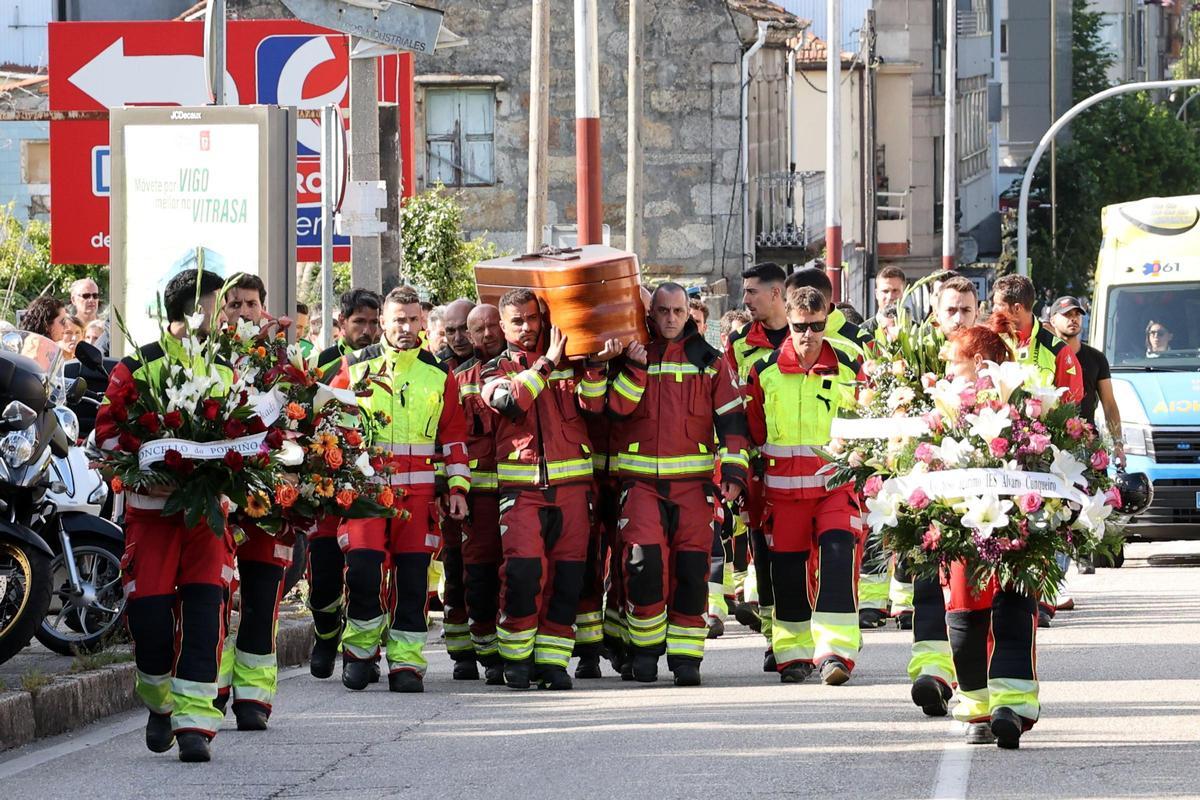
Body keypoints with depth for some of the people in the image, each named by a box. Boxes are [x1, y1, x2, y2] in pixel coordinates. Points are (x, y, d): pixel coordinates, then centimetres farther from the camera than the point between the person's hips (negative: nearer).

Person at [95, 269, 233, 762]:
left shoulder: (224, 370, 14)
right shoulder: (138, 368, 0)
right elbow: (108, 428, -5)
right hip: (152, 505, -3)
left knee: (204, 606, -11)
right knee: (148, 607, -8)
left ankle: (194, 718, -11)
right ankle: (159, 700, 20)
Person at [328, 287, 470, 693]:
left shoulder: (439, 375, 12)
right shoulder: (355, 367, 6)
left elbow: (454, 435, 15)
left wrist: (458, 488, 7)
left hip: (417, 490, 2)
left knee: (412, 576, -1)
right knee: (363, 569, -12)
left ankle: (406, 660, 5)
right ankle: (360, 648, 7)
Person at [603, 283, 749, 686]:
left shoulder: (709, 361, 8)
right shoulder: (629, 356, 9)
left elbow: (731, 420, 6)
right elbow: (614, 409, -4)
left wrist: (734, 472, -3)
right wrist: (635, 367, -13)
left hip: (693, 483, 1)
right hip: (640, 482, -1)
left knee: (691, 571, -3)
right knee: (644, 563, -15)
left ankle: (685, 656, 5)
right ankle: (645, 647, 2)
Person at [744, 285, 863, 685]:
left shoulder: (848, 370, 2)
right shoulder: (764, 373, 4)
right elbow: (752, 432, 14)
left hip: (836, 483, -1)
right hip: (782, 485, 2)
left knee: (838, 557, -17)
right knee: (788, 569, 5)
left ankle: (836, 651, -20)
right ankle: (793, 652, 18)